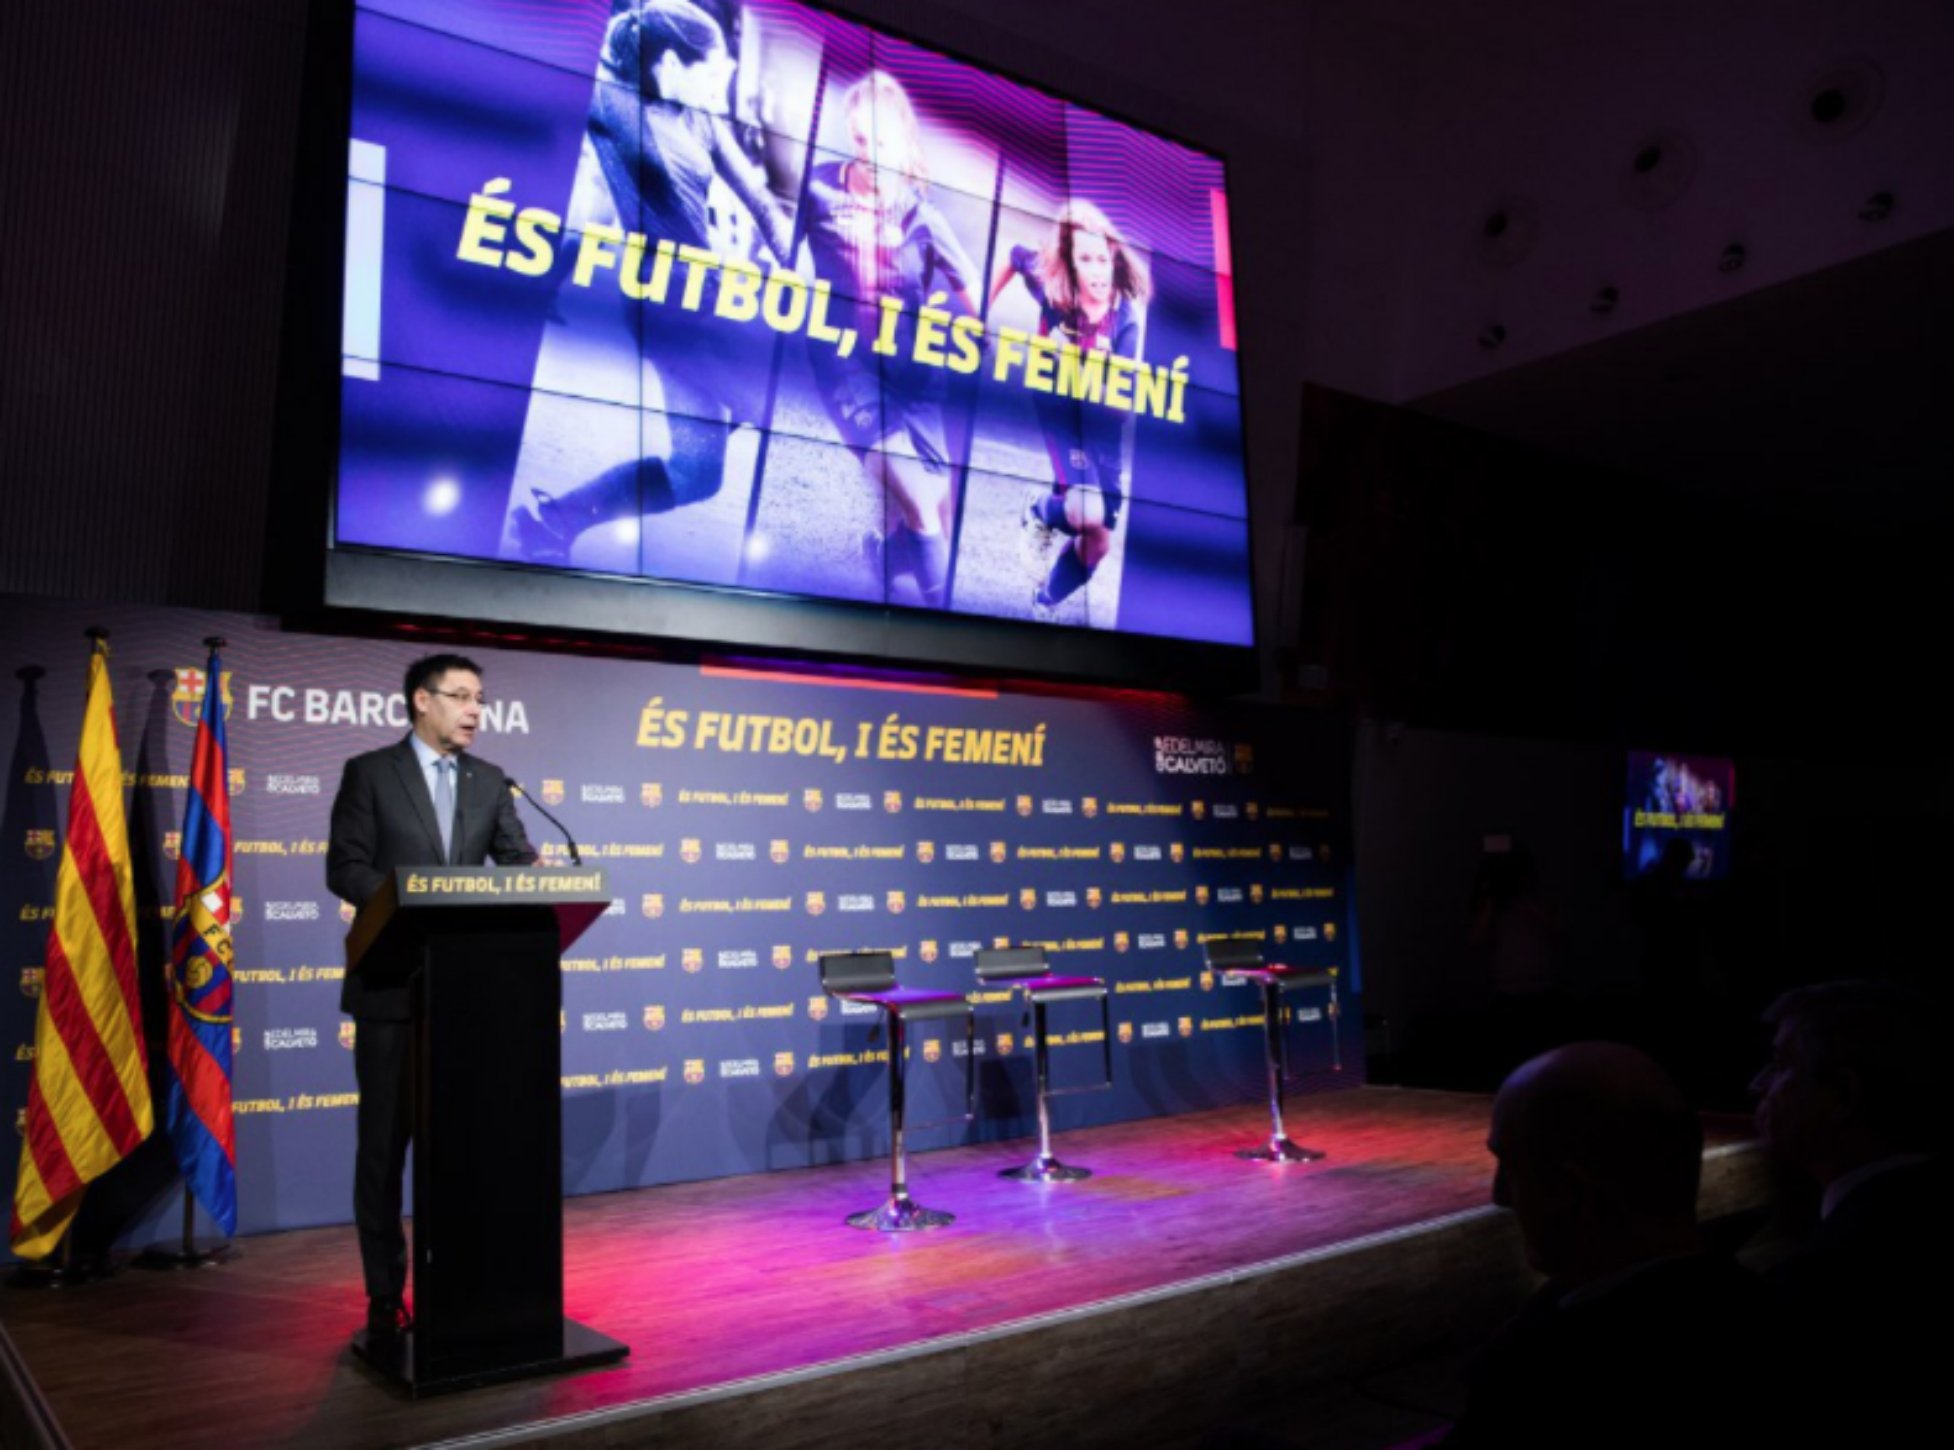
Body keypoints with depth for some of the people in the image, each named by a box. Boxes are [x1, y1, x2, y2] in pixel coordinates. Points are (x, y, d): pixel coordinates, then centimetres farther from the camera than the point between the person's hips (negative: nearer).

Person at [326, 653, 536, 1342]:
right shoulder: (369, 772, -1)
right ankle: (386, 1295, 17)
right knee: (384, 1143, 6)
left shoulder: (491, 782, 10)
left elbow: (518, 864, 4)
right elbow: (345, 868, -7)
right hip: (393, 984, -3)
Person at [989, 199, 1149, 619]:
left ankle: (1043, 605, 30)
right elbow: (1014, 257, 4)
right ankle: (1040, 508, 10)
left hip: (1101, 415, 2)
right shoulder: (1051, 285, -17)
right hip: (1058, 404, -2)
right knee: (1087, 514, -26)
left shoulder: (1127, 317, -19)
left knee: (1099, 544, 3)